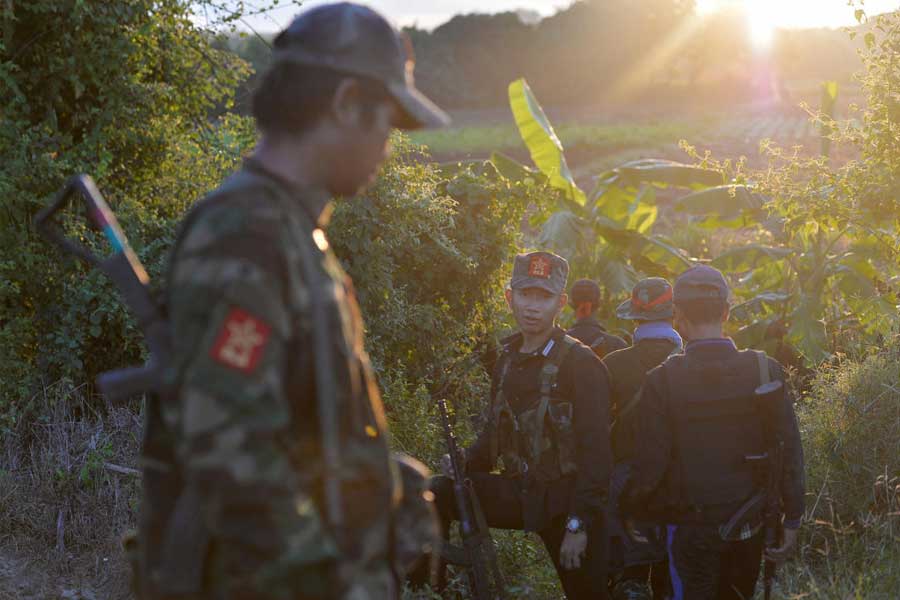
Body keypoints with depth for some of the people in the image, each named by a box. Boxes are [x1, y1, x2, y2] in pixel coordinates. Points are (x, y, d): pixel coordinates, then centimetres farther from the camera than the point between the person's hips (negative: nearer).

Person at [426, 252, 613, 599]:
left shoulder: (580, 363, -12)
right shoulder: (508, 359, 9)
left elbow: (594, 451, -16)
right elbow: (495, 430, 18)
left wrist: (578, 525, -20)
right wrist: (465, 465, -4)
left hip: (564, 502, -5)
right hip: (518, 493, 6)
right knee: (437, 494, -10)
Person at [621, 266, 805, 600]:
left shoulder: (662, 381, -15)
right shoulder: (765, 371, -8)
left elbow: (650, 464, -13)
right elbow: (789, 451, -6)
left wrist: (628, 511, 4)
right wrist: (792, 520, 3)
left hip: (690, 530, -3)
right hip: (749, 527, 3)